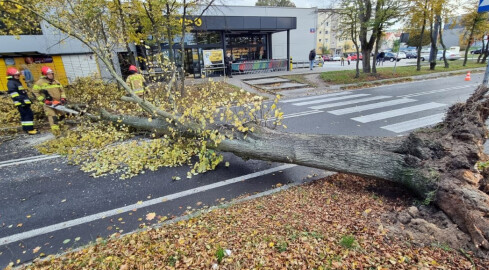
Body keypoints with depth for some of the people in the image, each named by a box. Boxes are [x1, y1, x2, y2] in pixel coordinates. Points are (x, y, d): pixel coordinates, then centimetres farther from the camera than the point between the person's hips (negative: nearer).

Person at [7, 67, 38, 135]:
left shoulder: (17, 82, 21)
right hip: (21, 103, -11)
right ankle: (30, 129, -16)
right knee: (29, 115, -15)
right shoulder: (11, 83, -10)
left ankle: (26, 128, 25)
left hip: (24, 102, 11)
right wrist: (21, 100, -25)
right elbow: (14, 94, -19)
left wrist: (28, 99, 28)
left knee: (24, 115, 16)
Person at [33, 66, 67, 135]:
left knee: (62, 116, 16)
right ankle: (56, 133, -21)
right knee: (52, 117, -16)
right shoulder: (40, 82, -5)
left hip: (58, 103, 6)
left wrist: (63, 98, 1)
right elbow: (35, 92, -5)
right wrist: (43, 100, -13)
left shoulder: (56, 82, 11)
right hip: (48, 104, -6)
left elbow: (62, 91, 17)